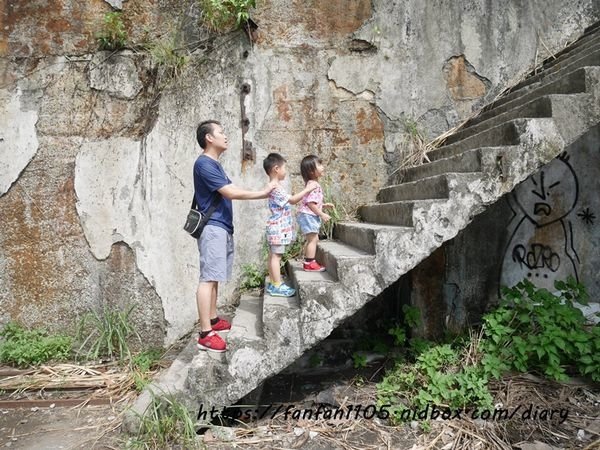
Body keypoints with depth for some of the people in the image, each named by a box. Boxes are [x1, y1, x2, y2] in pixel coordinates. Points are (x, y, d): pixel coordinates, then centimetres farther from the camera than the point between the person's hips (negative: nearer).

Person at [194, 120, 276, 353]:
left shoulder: (214, 164, 19)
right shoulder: (204, 163, -14)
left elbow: (228, 191, 18)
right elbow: (231, 192, -17)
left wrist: (261, 193, 12)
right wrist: (262, 193, -9)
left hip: (221, 228, 10)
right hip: (212, 228, -10)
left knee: (214, 277, 15)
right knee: (208, 278, -11)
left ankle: (213, 320, 25)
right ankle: (206, 334, -9)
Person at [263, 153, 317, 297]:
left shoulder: (274, 187, 16)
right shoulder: (275, 187, -18)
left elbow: (289, 200, 20)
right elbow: (292, 200, -22)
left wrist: (306, 190, 20)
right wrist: (307, 189, -17)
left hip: (277, 227, 11)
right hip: (278, 227, -11)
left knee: (273, 255, 12)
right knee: (276, 255, -6)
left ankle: (273, 283, 19)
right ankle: (277, 286, -2)